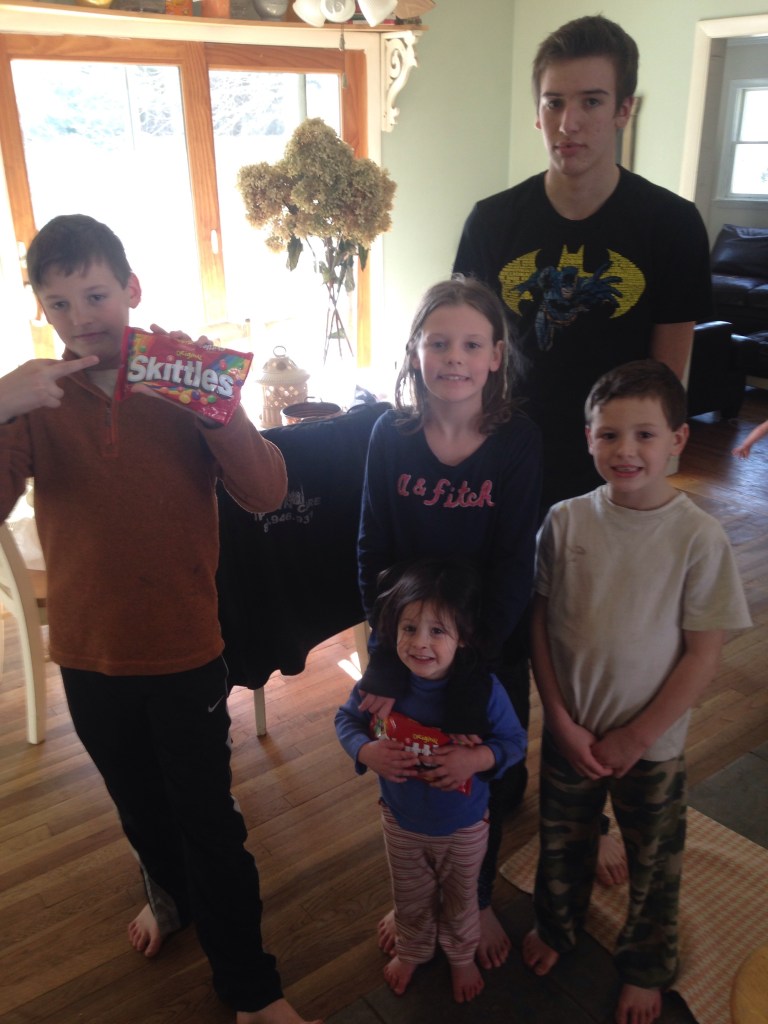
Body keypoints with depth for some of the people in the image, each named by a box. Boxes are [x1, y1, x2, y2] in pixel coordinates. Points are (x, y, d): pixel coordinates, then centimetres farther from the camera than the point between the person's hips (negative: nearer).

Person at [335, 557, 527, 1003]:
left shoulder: (483, 689, -30)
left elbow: (514, 742, -17)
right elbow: (347, 719, -8)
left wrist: (478, 758, -36)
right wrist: (365, 751, -28)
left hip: (464, 826, -1)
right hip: (401, 821, 1)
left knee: (461, 900, 28)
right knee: (411, 899, 29)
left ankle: (462, 955, 59)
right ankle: (412, 951, 60)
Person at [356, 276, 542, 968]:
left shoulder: (518, 442, -14)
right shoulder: (392, 435, -10)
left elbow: (513, 567, -14)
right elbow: (373, 552, -7)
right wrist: (388, 655, -13)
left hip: (492, 651, -1)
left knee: (485, 783, 17)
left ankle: (477, 901, 46)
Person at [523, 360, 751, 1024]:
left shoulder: (699, 537, -18)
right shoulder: (565, 521, -12)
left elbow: (703, 654, -13)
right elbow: (539, 624, -6)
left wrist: (635, 738, -12)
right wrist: (562, 722, -9)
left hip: (652, 744, -1)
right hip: (568, 731, 2)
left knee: (654, 866, 20)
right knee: (563, 843, 24)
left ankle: (646, 968, 48)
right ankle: (557, 926, 54)